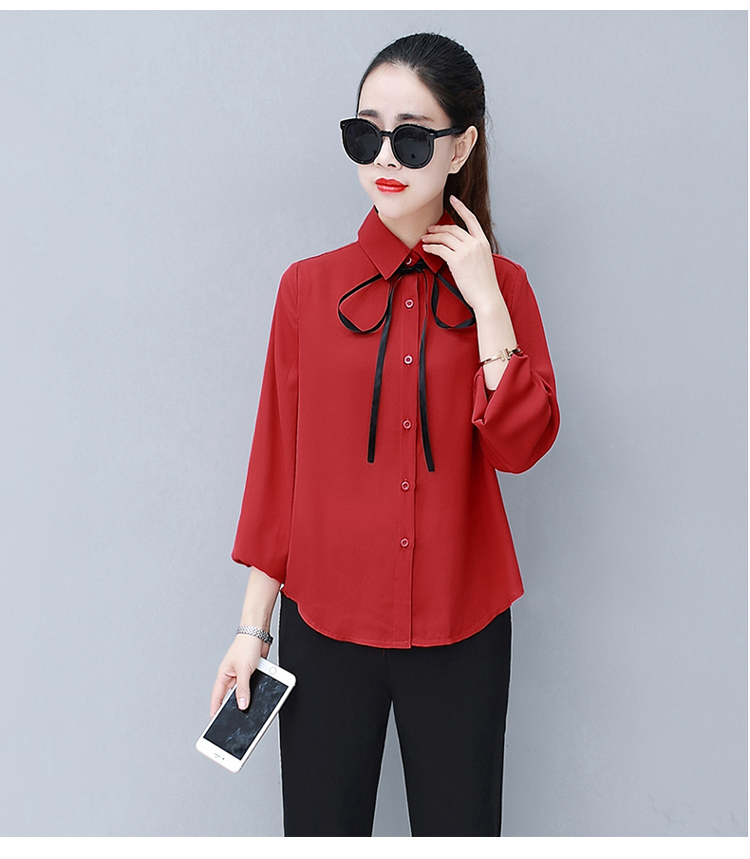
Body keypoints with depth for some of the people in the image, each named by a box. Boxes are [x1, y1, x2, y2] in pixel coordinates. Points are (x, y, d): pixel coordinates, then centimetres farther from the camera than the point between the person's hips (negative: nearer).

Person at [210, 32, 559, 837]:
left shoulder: (499, 286, 0)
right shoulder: (310, 286, -1)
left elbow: (522, 444, -10)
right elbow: (277, 461, 2)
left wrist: (485, 300, -15)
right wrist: (253, 626, 3)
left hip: (460, 626, 0)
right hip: (326, 622, 0)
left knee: (459, 823, 11)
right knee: (321, 821, 10)